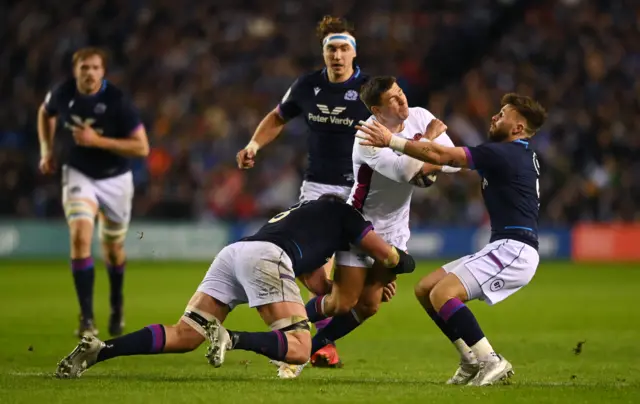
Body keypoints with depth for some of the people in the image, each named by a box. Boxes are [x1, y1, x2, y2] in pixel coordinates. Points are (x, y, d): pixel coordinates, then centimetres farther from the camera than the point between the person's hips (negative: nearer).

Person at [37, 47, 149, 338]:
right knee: (80, 237, -22)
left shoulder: (117, 101, -22)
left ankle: (116, 307, 44)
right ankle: (87, 318, -20)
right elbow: (45, 112, 14)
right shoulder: (63, 93, -11)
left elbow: (142, 147, -22)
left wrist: (98, 140, -29)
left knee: (113, 249, 14)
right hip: (78, 175, 1)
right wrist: (46, 150, 7)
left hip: (115, 179, -1)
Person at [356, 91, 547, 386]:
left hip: (514, 250, -10)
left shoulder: (502, 154, -12)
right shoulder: (523, 155, 17)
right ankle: (473, 361, 9)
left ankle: (490, 362, -19)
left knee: (442, 294, -22)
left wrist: (390, 141, -7)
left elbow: (439, 156, -13)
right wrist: (433, 138, 19)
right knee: (425, 289, 8)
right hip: (504, 247, 10)